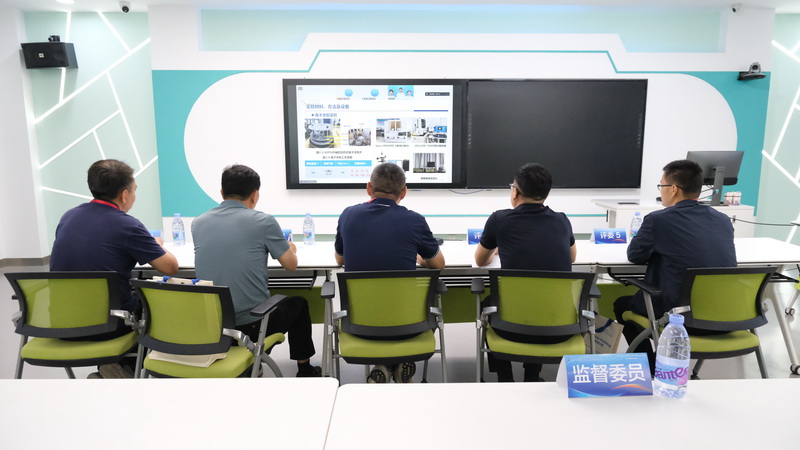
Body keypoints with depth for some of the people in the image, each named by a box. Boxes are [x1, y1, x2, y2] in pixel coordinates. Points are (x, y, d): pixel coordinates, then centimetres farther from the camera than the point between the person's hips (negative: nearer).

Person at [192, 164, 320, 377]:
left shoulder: (198, 223, 3)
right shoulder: (264, 221, -11)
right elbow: (291, 264, -1)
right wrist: (290, 248, 22)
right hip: (252, 324, -5)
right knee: (298, 303, 26)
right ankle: (304, 370, 36)